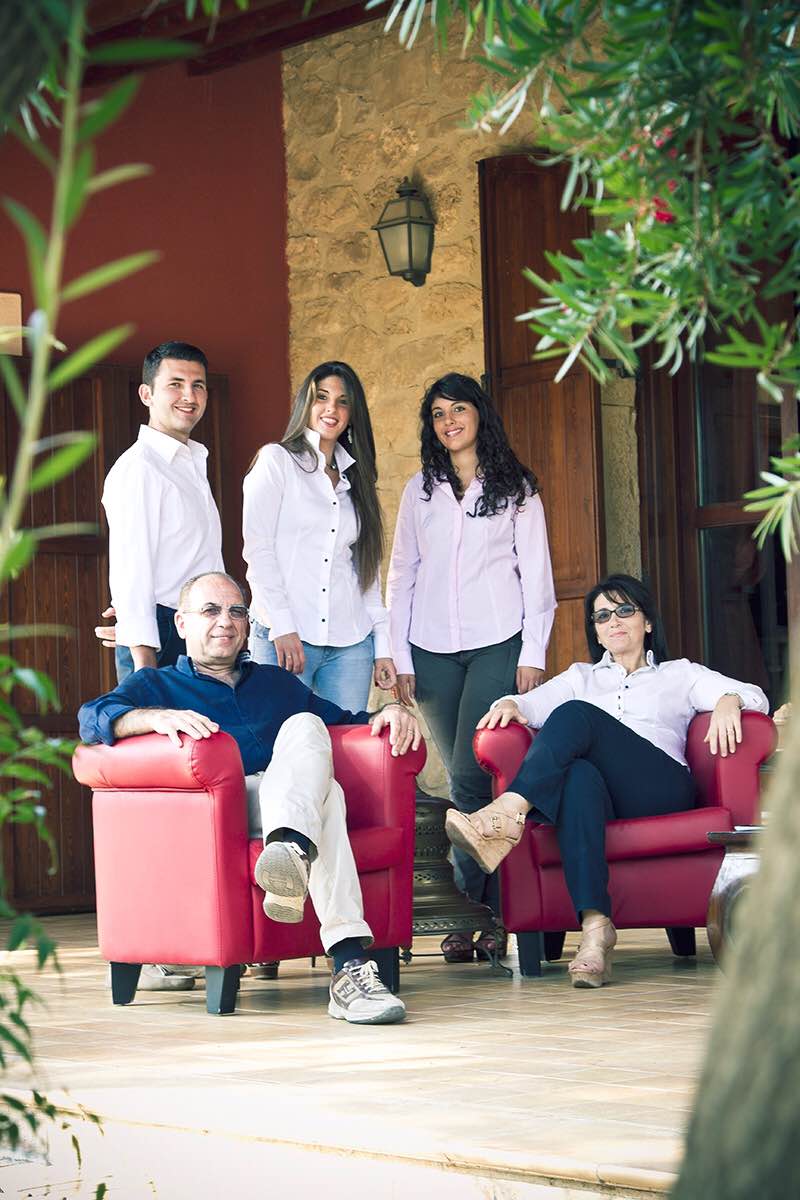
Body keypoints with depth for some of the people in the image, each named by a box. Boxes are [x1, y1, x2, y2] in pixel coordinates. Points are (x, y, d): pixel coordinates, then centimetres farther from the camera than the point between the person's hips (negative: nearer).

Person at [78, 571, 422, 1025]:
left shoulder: (277, 683, 37)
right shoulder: (156, 685, 22)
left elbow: (346, 722, 33)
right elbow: (93, 717, 1)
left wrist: (389, 713, 9)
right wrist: (158, 717, -20)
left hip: (290, 800, 4)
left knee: (305, 727, -27)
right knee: (326, 789, -32)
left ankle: (291, 847, -54)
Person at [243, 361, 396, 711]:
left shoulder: (355, 479, 20)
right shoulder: (276, 460, 5)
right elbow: (257, 548, -4)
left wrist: (382, 647, 11)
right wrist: (282, 627, -13)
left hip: (351, 643, 5)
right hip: (285, 638, -4)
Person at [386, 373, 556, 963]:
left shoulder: (516, 488, 8)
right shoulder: (420, 490, 15)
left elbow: (536, 573, 5)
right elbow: (402, 575, 14)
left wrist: (533, 653, -4)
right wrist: (401, 658, 6)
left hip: (497, 646, -3)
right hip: (433, 650, 3)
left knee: (471, 776, -15)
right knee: (464, 780, 1)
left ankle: (471, 909, -8)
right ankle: (490, 912, 4)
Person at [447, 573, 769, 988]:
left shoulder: (679, 673, 29)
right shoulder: (581, 677, 36)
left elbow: (755, 695, 14)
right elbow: (537, 704, 17)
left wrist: (730, 701, -10)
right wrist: (511, 703, -8)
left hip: (660, 788, -2)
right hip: (602, 796, 2)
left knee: (575, 715, -27)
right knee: (579, 776, -40)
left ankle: (508, 814, -47)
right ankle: (595, 924, -54)